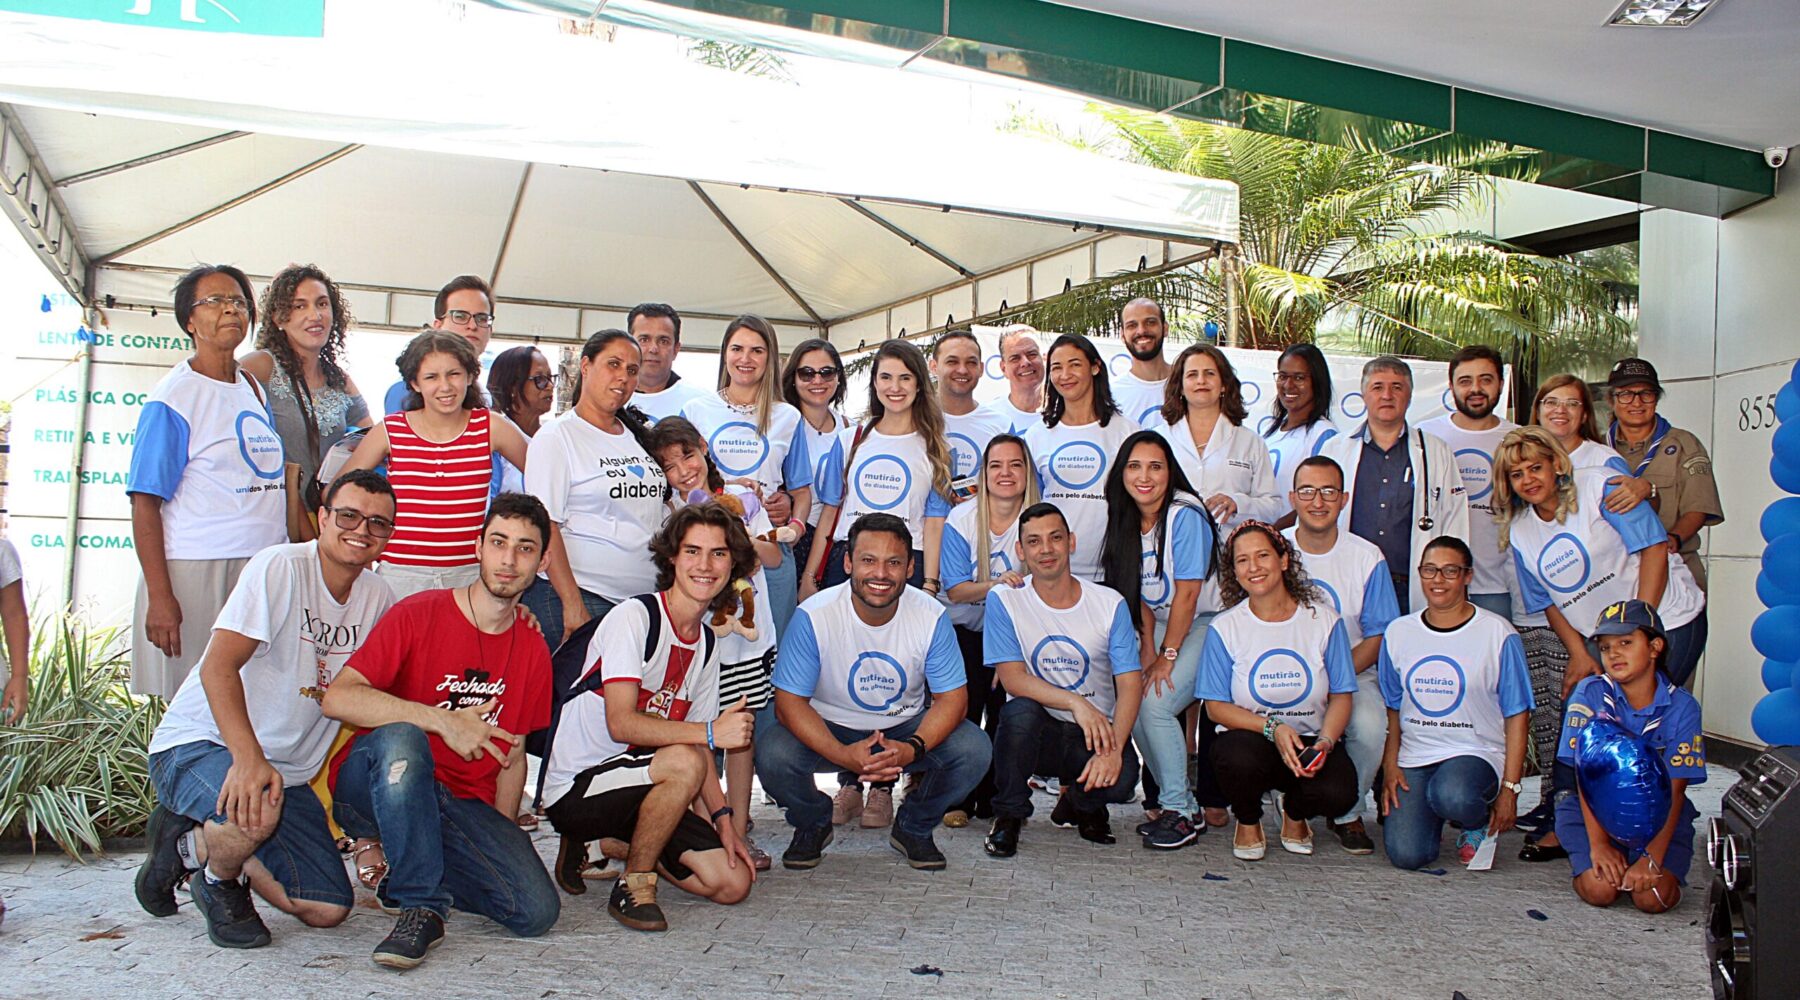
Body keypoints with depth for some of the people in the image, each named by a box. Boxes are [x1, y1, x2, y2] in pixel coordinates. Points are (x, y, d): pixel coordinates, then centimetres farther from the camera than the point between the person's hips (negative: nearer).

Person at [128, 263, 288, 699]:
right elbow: (145, 503, -9)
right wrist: (159, 597, -16)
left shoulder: (254, 388, 14)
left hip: (264, 572, 6)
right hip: (195, 571, -6)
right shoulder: (172, 397, -6)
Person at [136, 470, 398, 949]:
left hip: (289, 772, 7)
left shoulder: (378, 596, 4)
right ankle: (219, 880, -2)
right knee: (256, 813, -39)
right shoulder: (280, 568, -15)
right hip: (201, 742, -6)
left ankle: (194, 842, 17)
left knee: (328, 910, -3)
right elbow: (218, 666, -24)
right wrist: (248, 758, -36)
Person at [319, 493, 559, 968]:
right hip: (370, 787, -4)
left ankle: (412, 869, 11)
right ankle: (422, 907, -24)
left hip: (465, 804, 4)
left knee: (537, 911, -16)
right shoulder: (419, 614, -8)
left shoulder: (533, 651, 6)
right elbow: (338, 699, -20)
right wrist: (444, 721, -26)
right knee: (401, 737, -38)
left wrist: (501, 839, 3)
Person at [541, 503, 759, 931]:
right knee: (683, 761, -35)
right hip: (575, 789, -7)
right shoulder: (634, 617, -14)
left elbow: (699, 743, 10)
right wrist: (711, 732, -32)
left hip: (642, 784, 8)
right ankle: (633, 887, -14)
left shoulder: (707, 647, 10)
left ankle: (618, 844, 15)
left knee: (733, 883, -4)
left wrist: (723, 819, -1)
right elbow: (621, 723, -25)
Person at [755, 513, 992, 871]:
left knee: (975, 751, -24)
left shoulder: (932, 616, -16)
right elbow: (790, 702, -18)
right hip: (828, 728, -1)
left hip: (905, 728, 2)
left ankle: (913, 828, 7)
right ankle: (812, 824, 7)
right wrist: (843, 755, -35)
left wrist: (913, 748, -32)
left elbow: (952, 699, -11)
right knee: (773, 756, -30)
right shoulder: (814, 616, -21)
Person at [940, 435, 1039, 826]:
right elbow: (955, 591, -11)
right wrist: (996, 585, -30)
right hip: (967, 631, -1)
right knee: (966, 705, -18)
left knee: (1004, 711, -11)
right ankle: (958, 800, -4)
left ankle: (992, 800, 7)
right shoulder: (962, 519, -8)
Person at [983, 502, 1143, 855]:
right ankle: (1009, 815, -8)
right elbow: (1013, 678, -14)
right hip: (1037, 731, 0)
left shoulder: (1111, 604, -3)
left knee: (1121, 776, -31)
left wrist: (1114, 749, -25)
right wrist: (1076, 702, -29)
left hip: (1098, 733, 1)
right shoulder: (1004, 601, -6)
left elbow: (1130, 684, -8)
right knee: (1020, 711, -34)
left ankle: (1080, 803, 10)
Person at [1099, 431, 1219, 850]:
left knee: (1155, 705, -20)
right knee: (1131, 707, -9)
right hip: (1162, 626, 7)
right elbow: (1140, 593, 7)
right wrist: (1147, 648, -1)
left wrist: (1166, 657, -15)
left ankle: (1183, 811, -4)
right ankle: (1174, 800, 8)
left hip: (1205, 626, -7)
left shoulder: (1185, 515, -20)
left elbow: (1186, 594, -19)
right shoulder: (1126, 520, 1)